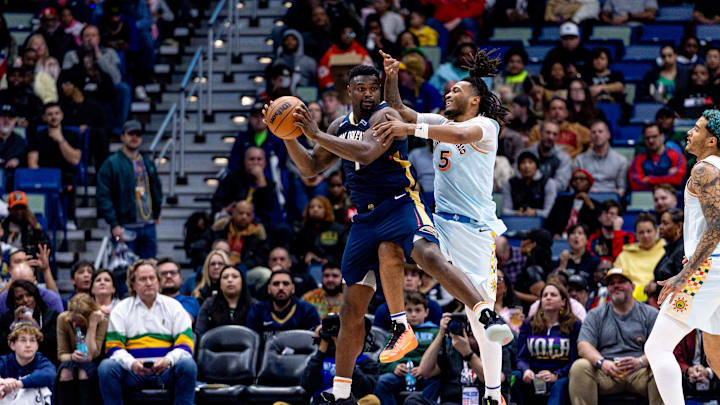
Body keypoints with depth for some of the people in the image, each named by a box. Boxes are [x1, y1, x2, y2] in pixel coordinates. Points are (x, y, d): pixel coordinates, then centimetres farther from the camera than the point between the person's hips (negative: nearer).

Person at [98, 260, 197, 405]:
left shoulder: (174, 307, 11)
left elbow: (185, 345, 2)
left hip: (166, 370, 0)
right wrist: (131, 363, -22)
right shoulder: (121, 310, 10)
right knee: (106, 367, -29)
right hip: (132, 371, 0)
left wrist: (168, 360, -20)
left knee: (188, 365, -31)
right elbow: (114, 347, 0)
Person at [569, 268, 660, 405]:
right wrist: (601, 362, -21)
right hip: (605, 373, 1)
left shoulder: (650, 314, 13)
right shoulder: (596, 315, 16)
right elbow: (583, 346, 1)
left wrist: (641, 362, -23)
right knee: (579, 367, -29)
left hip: (640, 372, -1)